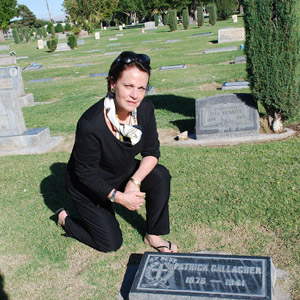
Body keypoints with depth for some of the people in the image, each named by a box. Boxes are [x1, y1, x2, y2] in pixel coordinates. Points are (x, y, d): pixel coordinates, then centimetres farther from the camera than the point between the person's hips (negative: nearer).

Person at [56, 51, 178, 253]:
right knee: (111, 244, 3)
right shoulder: (90, 125, -36)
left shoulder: (145, 109, -20)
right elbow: (86, 173, -24)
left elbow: (152, 151, -10)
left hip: (125, 172, 5)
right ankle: (65, 219, 28)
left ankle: (153, 236, -2)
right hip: (89, 185, -5)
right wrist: (119, 197, -27)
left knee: (161, 176, -22)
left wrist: (134, 181, -25)